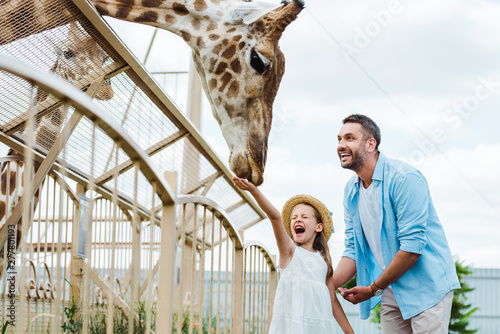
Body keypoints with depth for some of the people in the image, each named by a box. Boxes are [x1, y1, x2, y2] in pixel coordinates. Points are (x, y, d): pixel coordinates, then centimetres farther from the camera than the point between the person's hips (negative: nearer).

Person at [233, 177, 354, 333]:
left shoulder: (324, 259, 14)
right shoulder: (289, 250, 5)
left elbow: (333, 300, 18)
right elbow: (275, 217, -12)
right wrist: (253, 190, -27)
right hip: (290, 321, -2)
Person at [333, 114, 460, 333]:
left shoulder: (404, 179, -18)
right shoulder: (351, 191, 7)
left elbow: (412, 246, -22)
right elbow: (353, 249, 9)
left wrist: (373, 288, -15)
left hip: (427, 285, -7)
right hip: (391, 291, 7)